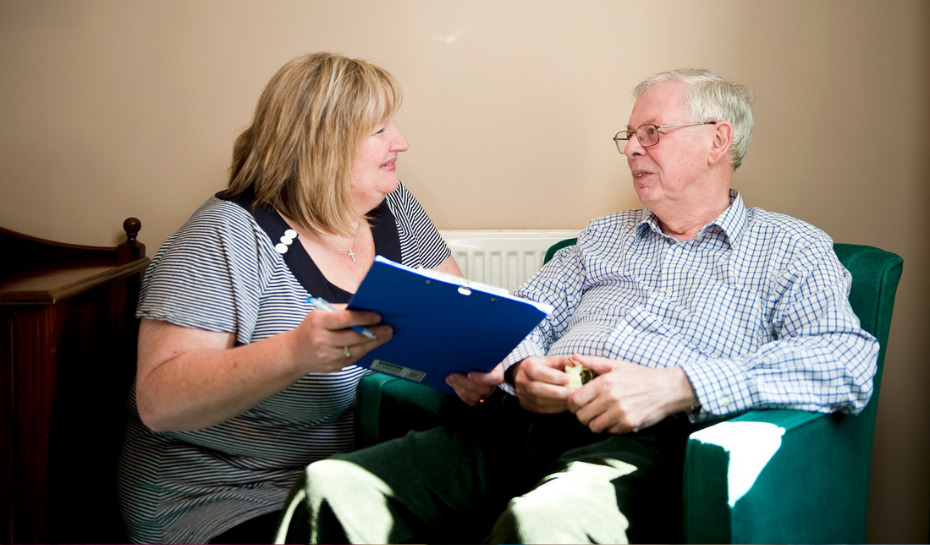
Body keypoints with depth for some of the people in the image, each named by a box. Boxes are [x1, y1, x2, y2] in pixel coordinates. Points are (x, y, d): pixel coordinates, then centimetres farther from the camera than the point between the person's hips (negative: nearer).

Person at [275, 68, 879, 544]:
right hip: (521, 420, 5)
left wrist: (678, 386, -16)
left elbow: (850, 360, -3)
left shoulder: (793, 248, 14)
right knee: (335, 489, -24)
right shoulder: (605, 235, 31)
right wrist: (521, 370, -3)